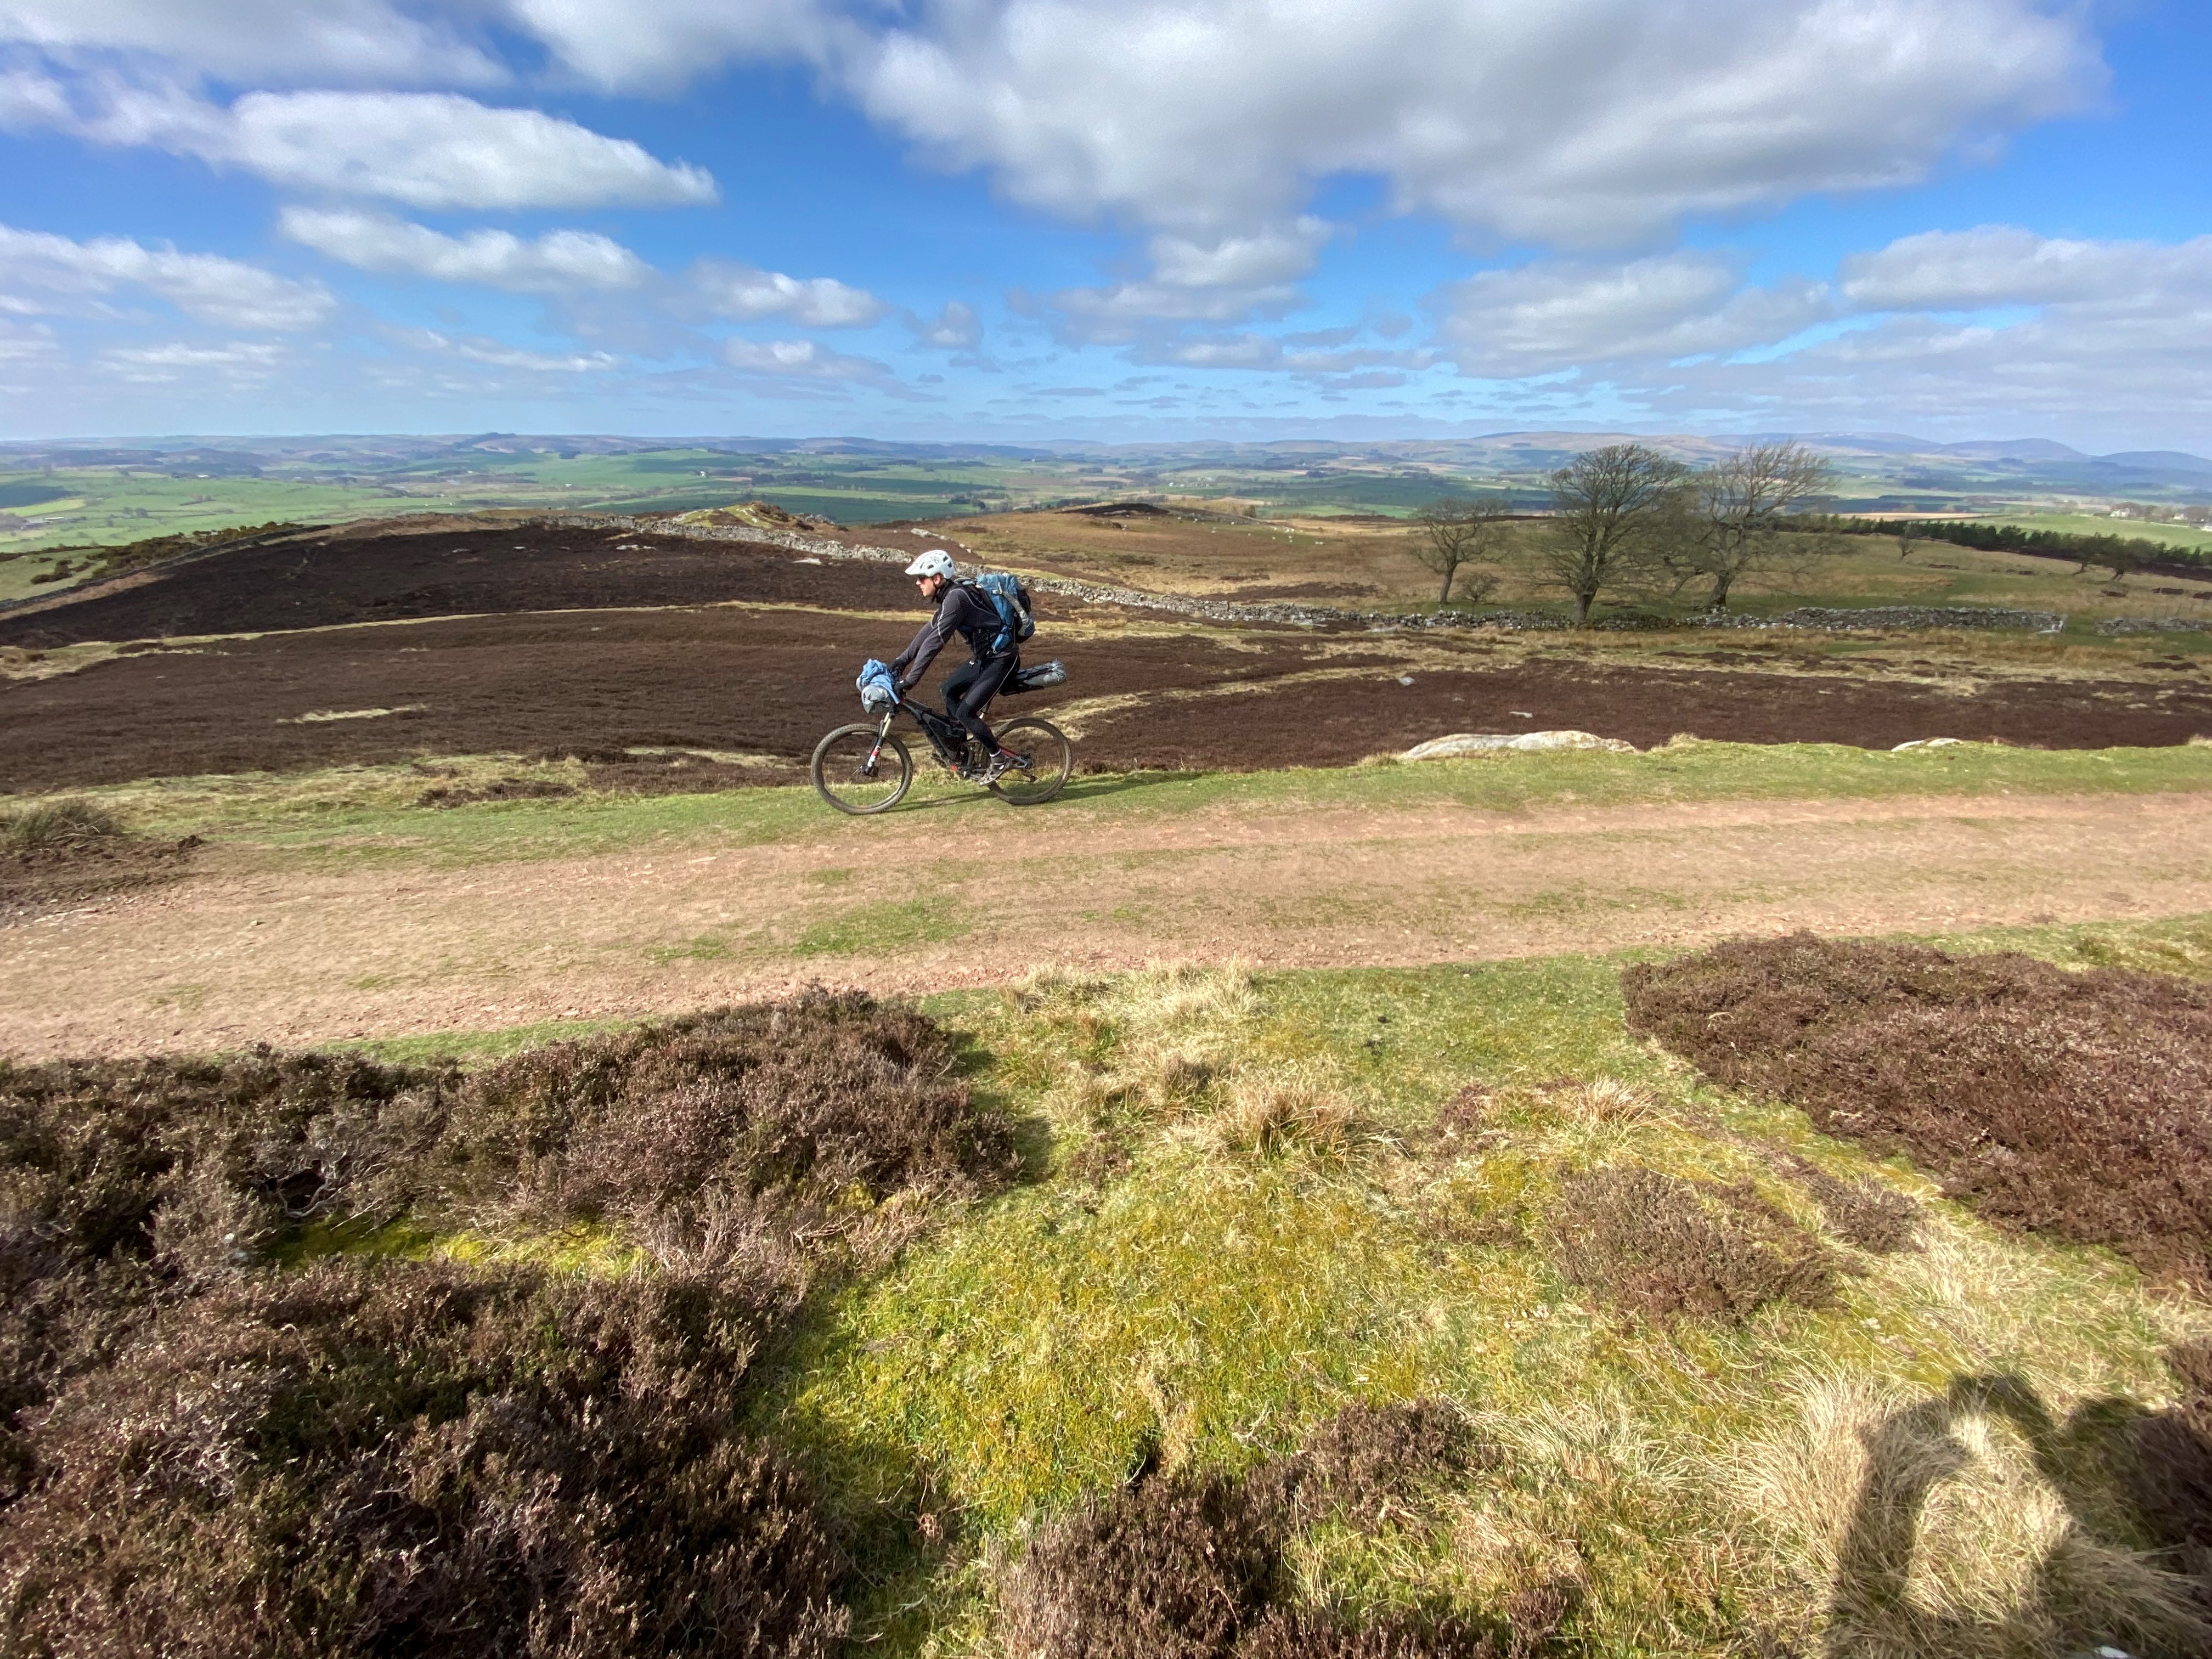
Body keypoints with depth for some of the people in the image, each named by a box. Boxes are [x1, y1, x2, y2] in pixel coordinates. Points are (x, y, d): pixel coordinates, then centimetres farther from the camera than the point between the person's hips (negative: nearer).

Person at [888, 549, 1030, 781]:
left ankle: (1000, 759, 4)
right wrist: (901, 661, 13)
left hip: (1001, 659, -10)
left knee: (965, 712, -11)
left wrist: (909, 681, -26)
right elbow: (928, 632, 15)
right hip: (985, 657, 10)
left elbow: (934, 642, -26)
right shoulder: (949, 596, 8)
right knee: (950, 688, 16)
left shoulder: (956, 598, -23)